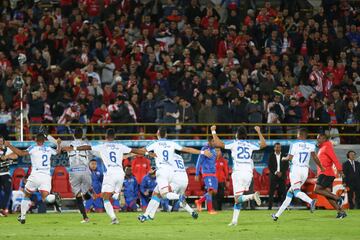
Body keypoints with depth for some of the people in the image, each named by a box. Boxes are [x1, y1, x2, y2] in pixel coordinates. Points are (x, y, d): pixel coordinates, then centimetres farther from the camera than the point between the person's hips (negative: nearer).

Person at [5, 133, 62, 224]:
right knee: (45, 198, -4)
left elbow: (21, 153, -12)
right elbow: (57, 152, 35)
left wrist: (9, 145, -4)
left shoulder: (33, 148, 0)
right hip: (46, 176, 3)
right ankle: (54, 197, -36)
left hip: (35, 175, -3)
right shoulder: (49, 149, 14)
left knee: (27, 195, 16)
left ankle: (22, 217, 17)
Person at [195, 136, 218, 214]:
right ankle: (210, 209, -14)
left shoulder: (213, 150, 14)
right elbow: (199, 162, -10)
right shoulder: (205, 149, -10)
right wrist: (197, 174, -12)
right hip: (207, 173, -8)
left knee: (214, 191, 5)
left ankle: (199, 202, 21)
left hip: (213, 173, 8)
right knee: (210, 190, -16)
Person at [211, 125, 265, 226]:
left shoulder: (234, 144, -2)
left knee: (237, 199, -8)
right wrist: (259, 132, 32)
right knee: (238, 198, 13)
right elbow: (263, 144, 22)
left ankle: (252, 196, -34)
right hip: (248, 173, 5)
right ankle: (234, 220, 10)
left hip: (238, 173, -5)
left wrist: (213, 131, 7)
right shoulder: (250, 145, 9)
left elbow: (218, 143, -6)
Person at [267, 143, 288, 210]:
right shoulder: (271, 156, 7)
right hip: (273, 175, -1)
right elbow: (270, 166, 2)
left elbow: (286, 166, 5)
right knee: (271, 191, -5)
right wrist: (276, 172, -10)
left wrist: (281, 172, -8)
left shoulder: (284, 156, 9)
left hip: (282, 176, 1)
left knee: (282, 191, -5)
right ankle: (270, 206, -4)